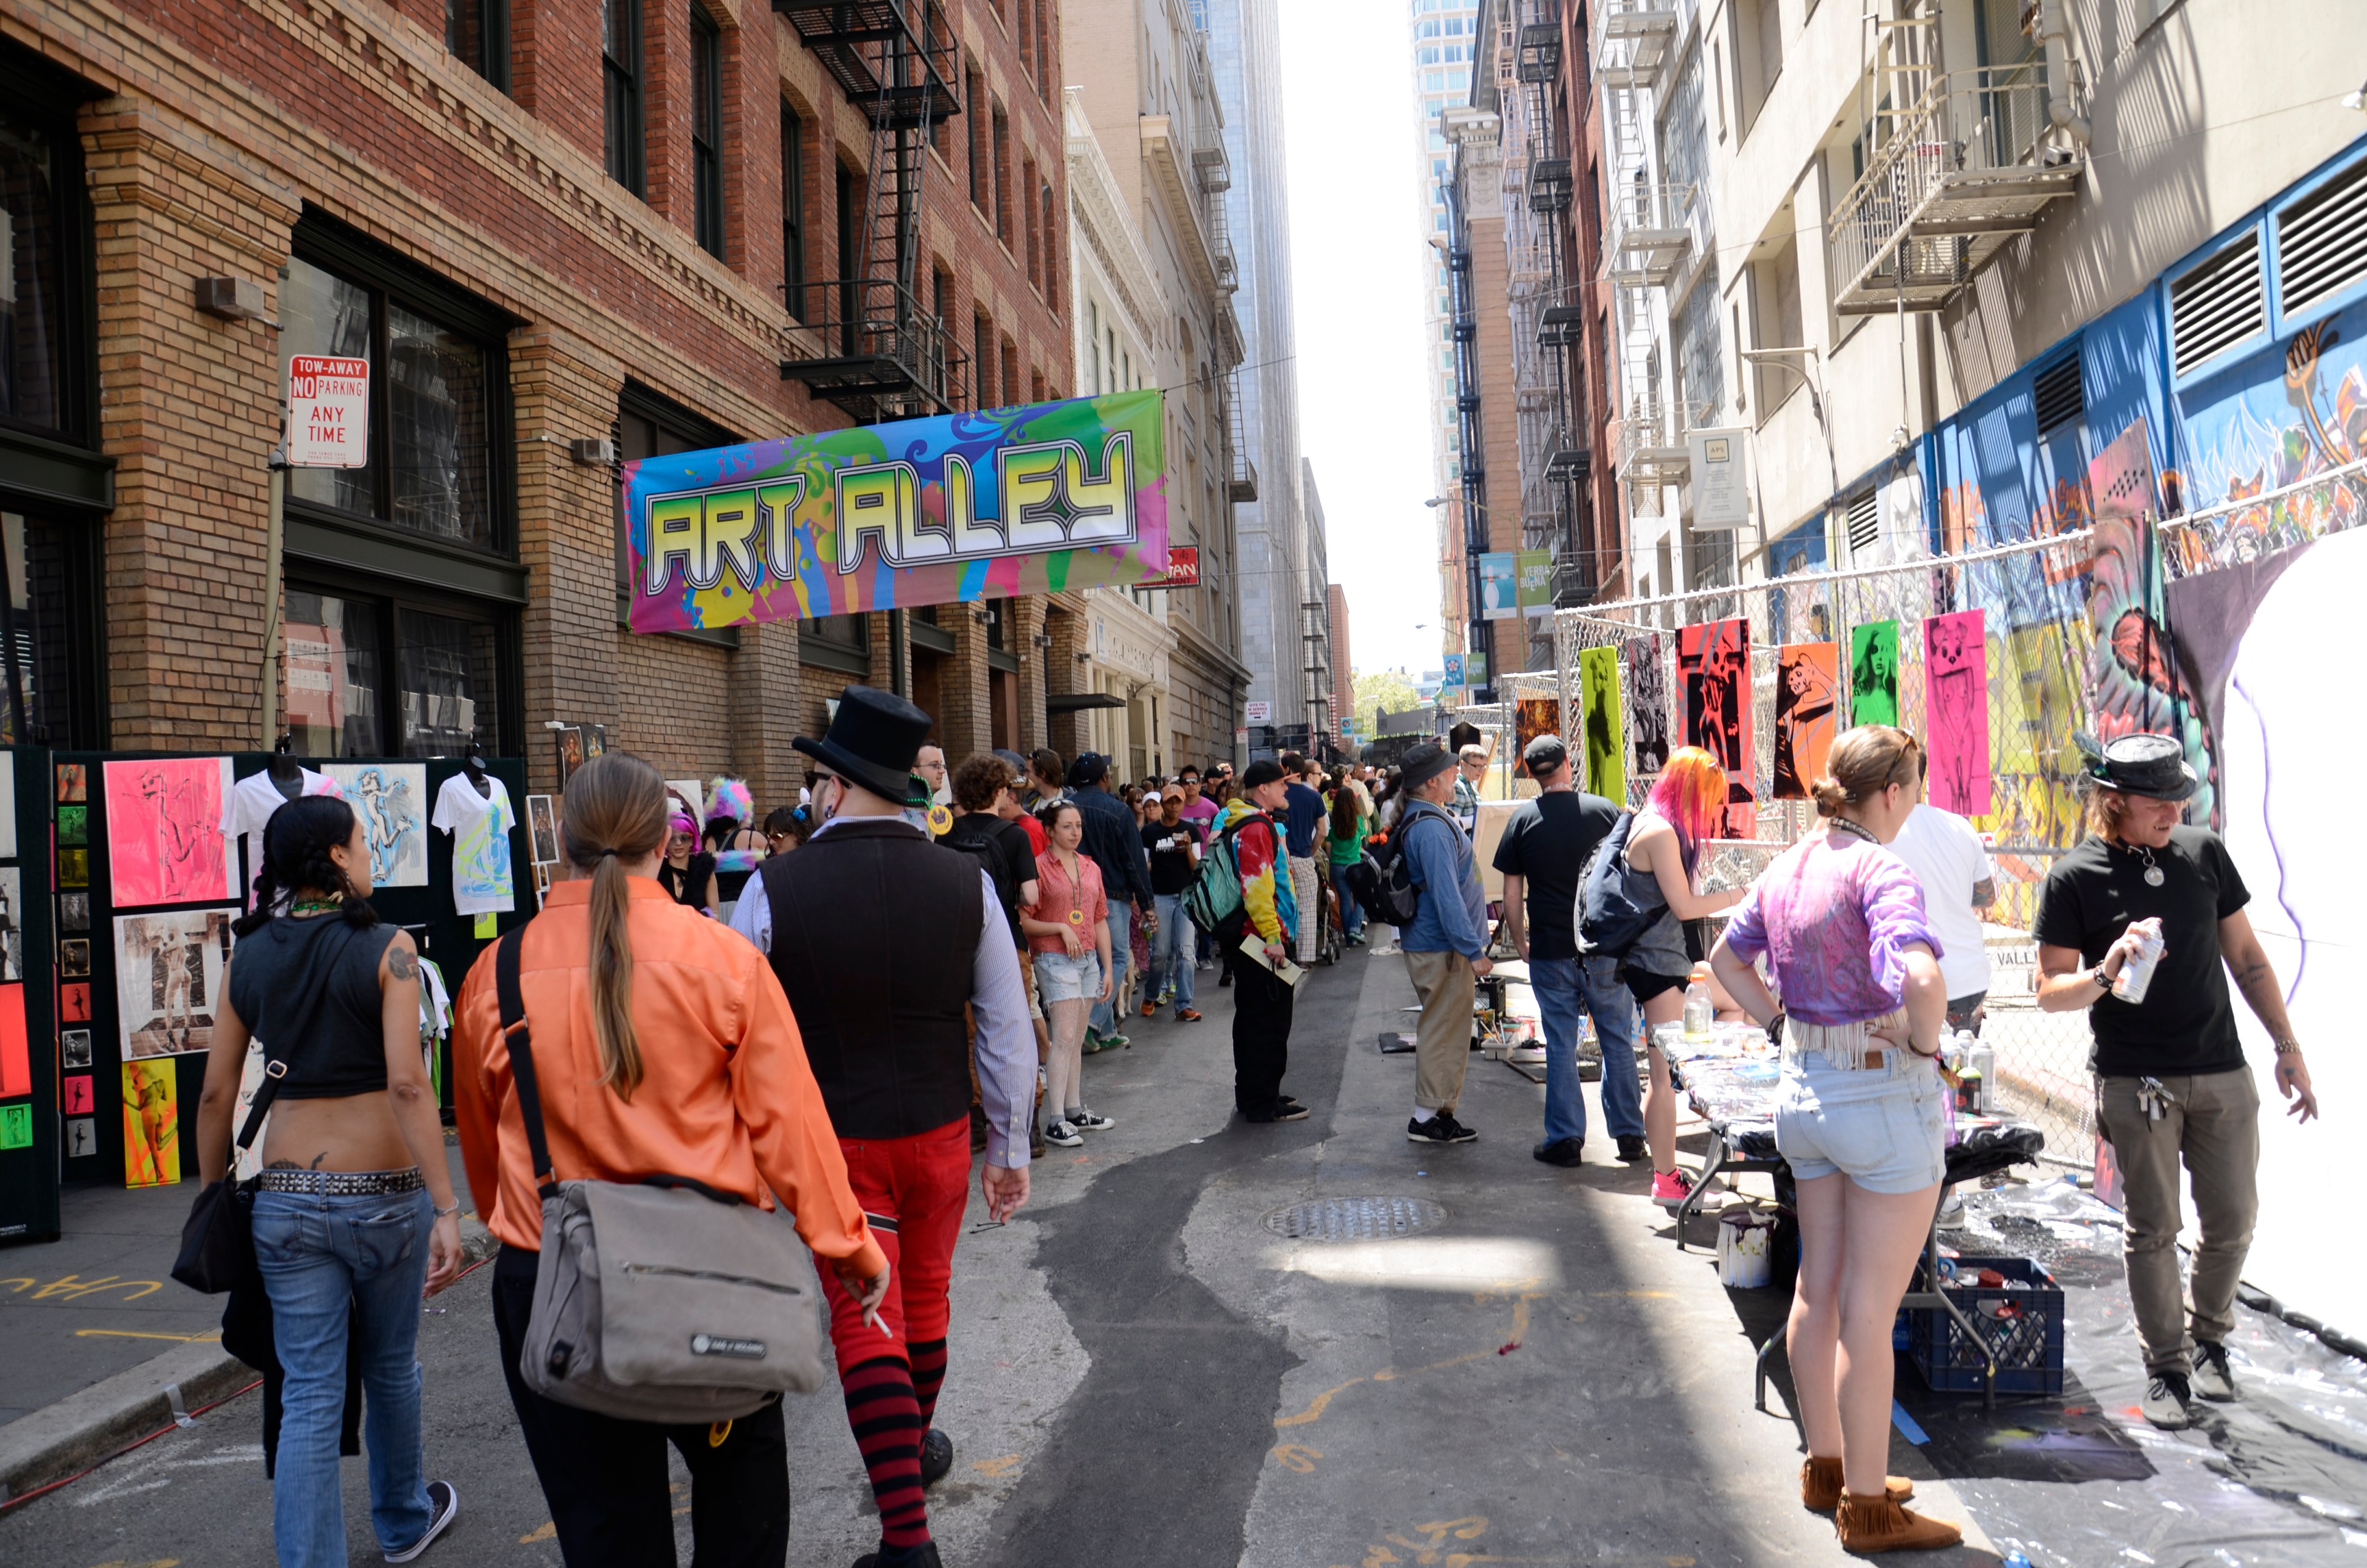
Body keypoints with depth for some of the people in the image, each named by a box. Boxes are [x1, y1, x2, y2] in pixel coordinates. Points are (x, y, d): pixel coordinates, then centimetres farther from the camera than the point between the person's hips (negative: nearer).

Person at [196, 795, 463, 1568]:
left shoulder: (248, 957, 2)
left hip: (288, 1197, 3)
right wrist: (446, 1208, -19)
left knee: (309, 1398, 7)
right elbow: (407, 1084, -19)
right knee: (390, 1368, 20)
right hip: (384, 1191, -2)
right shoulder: (386, 949, -12)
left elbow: (216, 1093, 5)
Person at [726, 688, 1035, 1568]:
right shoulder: (966, 882, -9)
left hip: (826, 1141, -3)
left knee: (866, 1322, 5)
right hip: (938, 1132, 3)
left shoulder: (772, 890, -14)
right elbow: (1007, 1031, -3)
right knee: (924, 1298, 22)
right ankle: (917, 1450, 45)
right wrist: (1011, 1149, 8)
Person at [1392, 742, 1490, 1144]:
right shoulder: (1432, 828, -21)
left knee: (1444, 1031, 16)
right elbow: (1446, 895, -24)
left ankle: (1438, 1111, 24)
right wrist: (1473, 950, -21)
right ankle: (1429, 1117, 5)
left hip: (1434, 945, 11)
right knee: (1443, 1033, -2)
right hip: (1443, 949, -11)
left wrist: (1471, 945, 23)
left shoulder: (1421, 819, 13)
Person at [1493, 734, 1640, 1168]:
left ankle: (1565, 1140, 9)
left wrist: (1520, 941, 12)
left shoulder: (1522, 820, -3)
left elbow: (1512, 894, -1)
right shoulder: (1604, 810, -2)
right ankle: (1629, 1135, 16)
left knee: (1561, 1047, 6)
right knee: (1618, 1042, 10)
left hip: (1550, 952, 0)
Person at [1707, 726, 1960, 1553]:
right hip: (1884, 1094, -8)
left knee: (1818, 1290, 18)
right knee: (1870, 1312, 3)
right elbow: (1921, 978, -34)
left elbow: (1727, 958, 18)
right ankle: (1868, 1506, 17)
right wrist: (1926, 1040, -16)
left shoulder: (1788, 866, 5)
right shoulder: (1881, 870, -19)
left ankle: (1827, 1467, 34)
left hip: (1805, 1086, 8)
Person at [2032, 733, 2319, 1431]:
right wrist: (2104, 974, -25)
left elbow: (2246, 956, 12)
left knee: (2233, 1222, 9)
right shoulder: (2074, 878, -7)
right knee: (2152, 1229, 4)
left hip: (2223, 1073, 4)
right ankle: (2166, 1367, 20)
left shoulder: (2205, 852, 4)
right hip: (2135, 1083, -4)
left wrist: (2287, 1046, 9)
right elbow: (2050, 991, -5)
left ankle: (2208, 1339, 33)